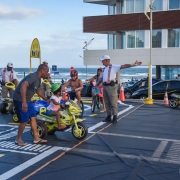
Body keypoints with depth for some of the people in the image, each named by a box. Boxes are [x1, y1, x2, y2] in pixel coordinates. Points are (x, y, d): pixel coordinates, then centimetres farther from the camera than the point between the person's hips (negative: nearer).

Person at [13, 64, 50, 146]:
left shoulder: (38, 79, 8)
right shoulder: (33, 77, -24)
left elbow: (38, 90, 27)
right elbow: (23, 86, -40)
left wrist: (46, 99, 33)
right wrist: (24, 102, -46)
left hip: (27, 100, 10)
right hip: (20, 100, -10)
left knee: (33, 117, 11)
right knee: (24, 120, -5)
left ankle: (36, 138, 19)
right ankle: (18, 139, 15)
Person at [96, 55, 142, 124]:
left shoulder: (114, 67, -3)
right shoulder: (104, 69, 19)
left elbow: (123, 66, -14)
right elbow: (101, 78, 28)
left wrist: (133, 64, -25)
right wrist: (96, 85, 27)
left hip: (111, 86, -7)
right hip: (105, 86, 7)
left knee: (113, 102, -5)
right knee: (107, 103, 10)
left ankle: (115, 117, 0)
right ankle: (109, 117, 19)